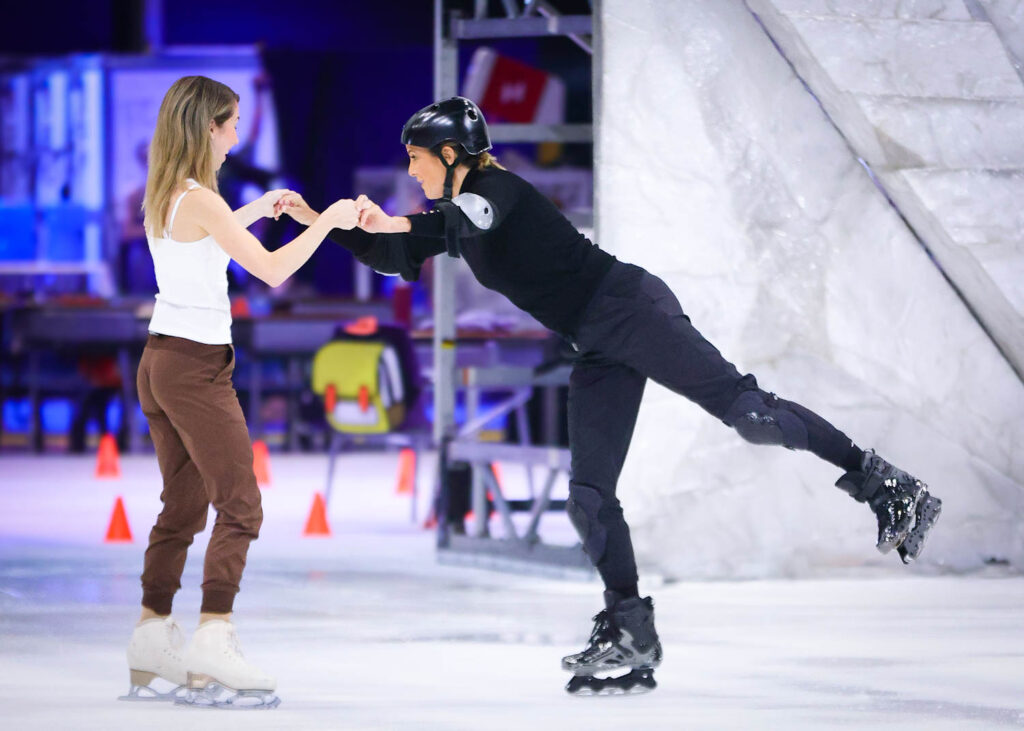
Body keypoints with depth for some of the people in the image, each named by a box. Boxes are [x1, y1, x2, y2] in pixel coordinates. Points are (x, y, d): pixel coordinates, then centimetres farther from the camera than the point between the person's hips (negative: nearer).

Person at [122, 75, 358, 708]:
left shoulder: (162, 198, 10)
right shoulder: (201, 201, -17)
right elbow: (272, 270, -19)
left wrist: (255, 211, 30)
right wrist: (327, 221, -9)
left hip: (162, 363, 9)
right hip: (196, 366, -9)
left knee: (182, 508, 12)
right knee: (240, 508, -7)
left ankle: (152, 656, 11)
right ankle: (212, 655, -13)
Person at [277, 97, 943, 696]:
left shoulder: (495, 188, -9)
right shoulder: (455, 217, 18)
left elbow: (476, 220, -33)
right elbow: (391, 256, 28)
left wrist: (396, 223, -50)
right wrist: (316, 219, 15)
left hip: (629, 308, -9)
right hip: (599, 351, 9)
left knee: (746, 411, -21)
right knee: (589, 496, 0)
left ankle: (881, 484, -17)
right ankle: (632, 640, 2)